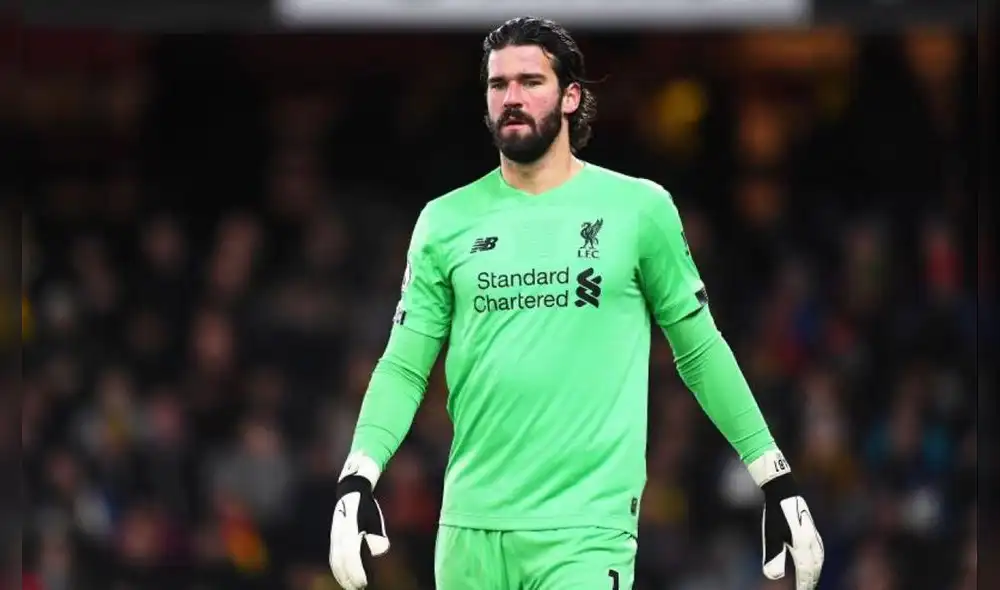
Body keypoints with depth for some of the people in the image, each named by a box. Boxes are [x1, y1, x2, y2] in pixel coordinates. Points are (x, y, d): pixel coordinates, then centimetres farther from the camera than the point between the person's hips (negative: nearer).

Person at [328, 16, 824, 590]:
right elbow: (404, 366, 8)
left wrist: (778, 482, 7)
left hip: (587, 528, -3)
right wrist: (358, 480, -7)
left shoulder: (639, 208, 3)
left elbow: (700, 351, 9)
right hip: (471, 527, 3)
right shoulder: (446, 220, 8)